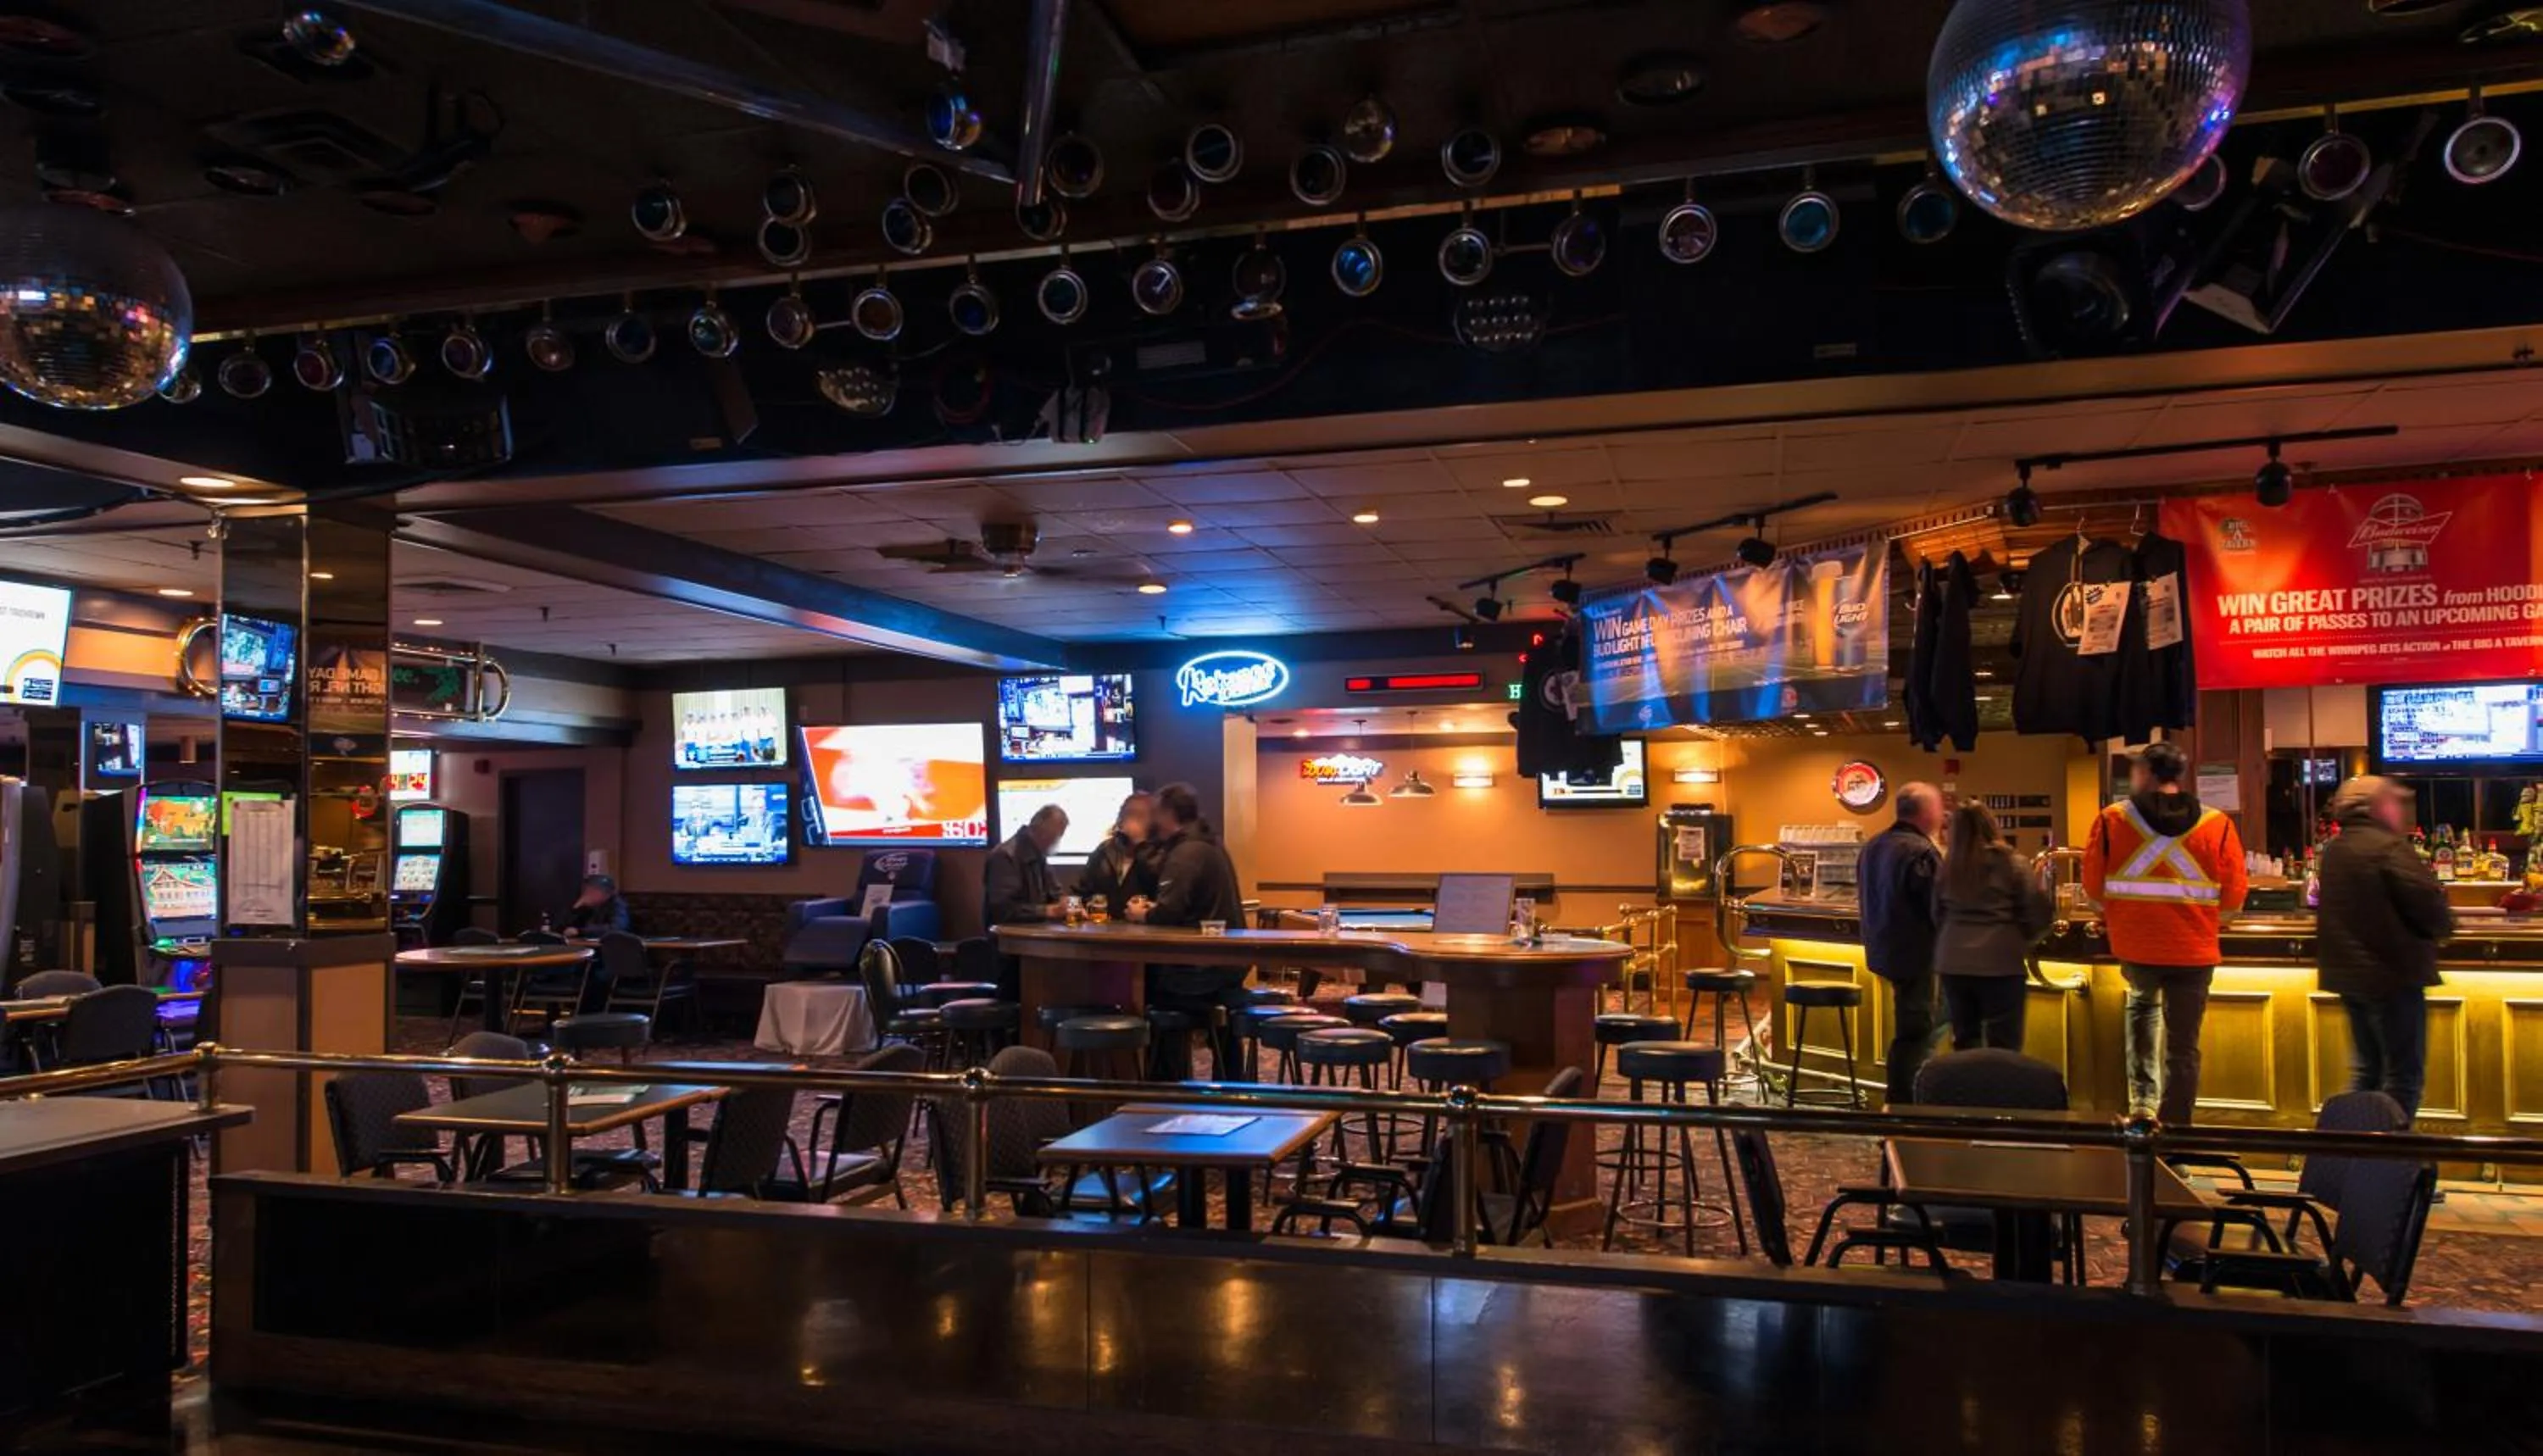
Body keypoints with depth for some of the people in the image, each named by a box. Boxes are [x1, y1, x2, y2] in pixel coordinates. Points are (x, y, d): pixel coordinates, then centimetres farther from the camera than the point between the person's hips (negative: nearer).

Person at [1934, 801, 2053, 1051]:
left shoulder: (1946, 864, 4)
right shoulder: (2010, 863, -4)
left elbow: (1936, 913, 10)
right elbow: (2038, 914, -2)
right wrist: (2022, 936, 15)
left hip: (1953, 962, 4)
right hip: (1999, 961, -3)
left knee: (1964, 1044, 12)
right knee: (2003, 1048, 2)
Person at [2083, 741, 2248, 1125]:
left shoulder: (2113, 819, -6)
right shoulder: (2217, 825, -4)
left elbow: (2093, 885, 0)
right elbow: (2233, 895, -2)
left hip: (2134, 945, 1)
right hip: (2193, 949, -1)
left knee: (2142, 1004, 30)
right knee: (2182, 1047, 8)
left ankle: (2143, 1100, 24)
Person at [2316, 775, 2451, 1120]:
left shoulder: (2333, 850, 12)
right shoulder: (2388, 847, -15)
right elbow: (2429, 904, -20)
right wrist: (2442, 927, 2)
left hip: (2349, 975, 8)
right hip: (2392, 975, -8)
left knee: (2365, 1070, 17)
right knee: (2404, 1075, -2)